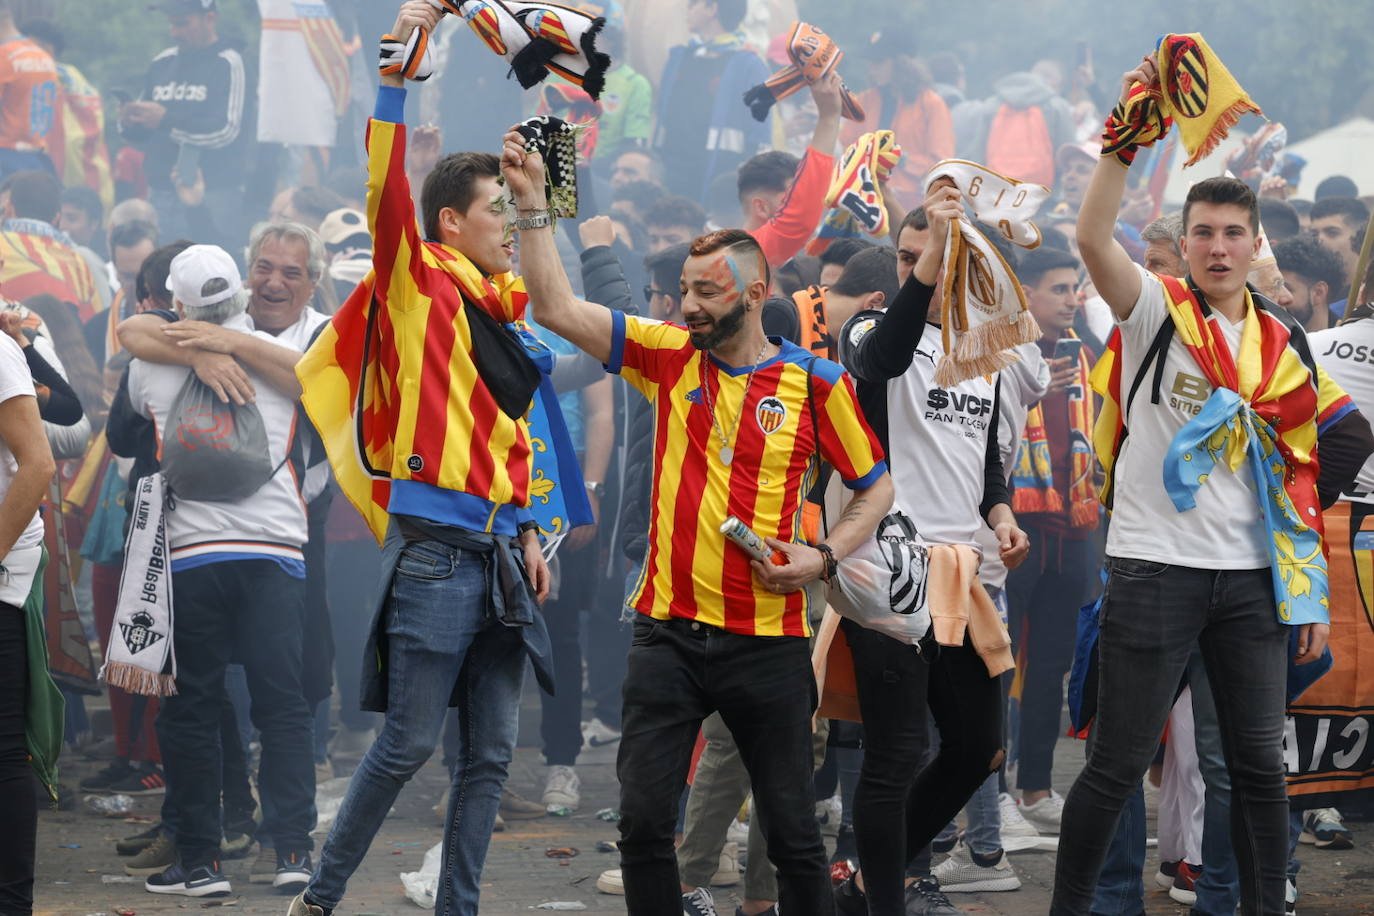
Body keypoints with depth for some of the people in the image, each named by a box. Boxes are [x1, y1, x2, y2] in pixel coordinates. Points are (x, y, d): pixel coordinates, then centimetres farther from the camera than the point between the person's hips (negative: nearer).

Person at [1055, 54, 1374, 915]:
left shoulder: (1284, 343, 11)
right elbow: (1093, 237, -22)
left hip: (1251, 578, 4)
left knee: (1261, 765, 7)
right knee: (1119, 766, -1)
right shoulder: (1155, 310, -2)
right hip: (1155, 570, -4)